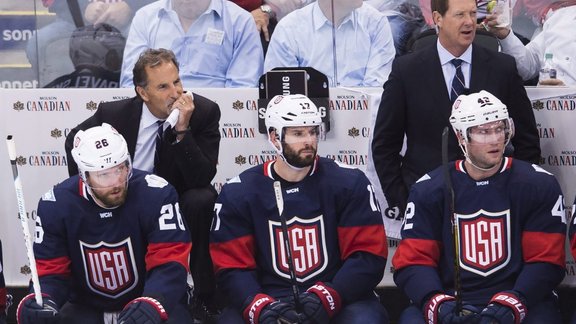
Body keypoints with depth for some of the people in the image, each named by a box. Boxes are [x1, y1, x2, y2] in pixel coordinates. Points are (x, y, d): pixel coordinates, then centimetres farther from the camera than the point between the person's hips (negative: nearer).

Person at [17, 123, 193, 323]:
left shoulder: (155, 194, -17)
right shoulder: (56, 204, -9)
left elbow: (170, 262, -20)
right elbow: (50, 271, -4)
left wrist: (152, 305, -41)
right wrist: (40, 301, -28)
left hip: (145, 301, -2)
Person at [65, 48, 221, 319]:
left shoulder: (204, 111, -17)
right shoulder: (114, 114, -13)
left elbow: (202, 179, -26)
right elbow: (75, 141, 9)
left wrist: (182, 130, -36)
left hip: (179, 205, -1)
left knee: (203, 200, -33)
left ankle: (206, 297, -20)